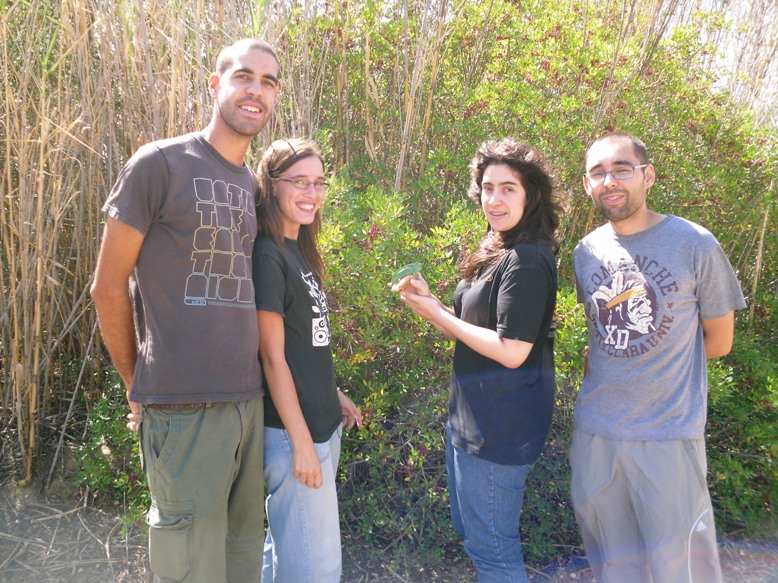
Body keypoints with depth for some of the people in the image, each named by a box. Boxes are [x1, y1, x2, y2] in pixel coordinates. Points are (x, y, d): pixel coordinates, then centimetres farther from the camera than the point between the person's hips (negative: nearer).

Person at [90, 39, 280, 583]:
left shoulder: (254, 185, 13)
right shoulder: (160, 163, -5)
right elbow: (108, 286, -2)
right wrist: (137, 387, 3)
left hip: (250, 400, 6)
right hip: (184, 407, -5)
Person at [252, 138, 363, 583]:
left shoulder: (300, 250, 10)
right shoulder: (267, 254, -16)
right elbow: (273, 356, -18)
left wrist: (335, 395, 18)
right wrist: (301, 441, -16)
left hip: (323, 423, 9)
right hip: (292, 430, -9)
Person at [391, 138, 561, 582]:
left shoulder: (526, 262, -20)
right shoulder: (500, 252, 11)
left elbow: (511, 351, -24)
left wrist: (436, 315, -16)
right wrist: (428, 299, -1)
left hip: (500, 424, -10)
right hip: (474, 414, 10)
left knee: (491, 546, 3)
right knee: (470, 526, 24)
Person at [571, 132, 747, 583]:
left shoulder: (695, 245, -10)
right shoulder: (586, 252, 3)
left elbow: (718, 340, 0)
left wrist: (658, 360, 0)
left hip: (669, 432, -4)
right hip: (596, 427, 4)